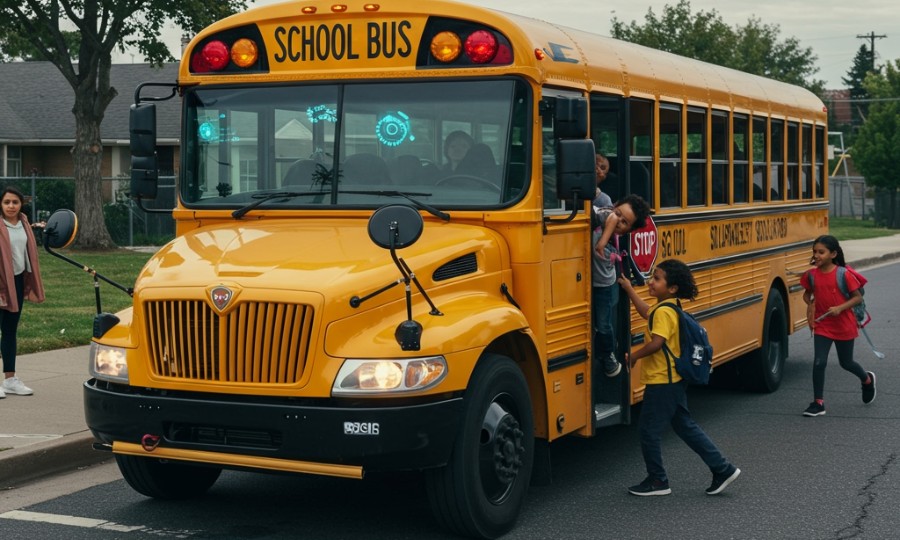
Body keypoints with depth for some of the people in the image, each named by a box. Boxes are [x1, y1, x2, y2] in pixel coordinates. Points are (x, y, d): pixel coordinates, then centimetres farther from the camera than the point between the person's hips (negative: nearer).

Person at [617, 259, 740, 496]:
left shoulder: (664, 312, -20)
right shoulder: (669, 308, 10)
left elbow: (656, 343, -30)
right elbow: (647, 313, 29)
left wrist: (634, 356, -15)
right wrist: (629, 290, 30)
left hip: (661, 382, -10)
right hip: (674, 381, 10)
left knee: (649, 429, 3)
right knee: (685, 426, 16)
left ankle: (657, 480, 14)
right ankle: (722, 468, 17)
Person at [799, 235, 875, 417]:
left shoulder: (844, 274, -15)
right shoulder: (811, 275, -5)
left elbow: (857, 297, -10)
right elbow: (807, 293, 13)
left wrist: (840, 308, -23)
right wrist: (810, 305, -6)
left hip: (844, 325, -2)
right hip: (822, 326, 3)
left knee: (846, 362, 14)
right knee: (819, 362, -8)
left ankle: (867, 380, 46)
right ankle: (818, 403, 2)